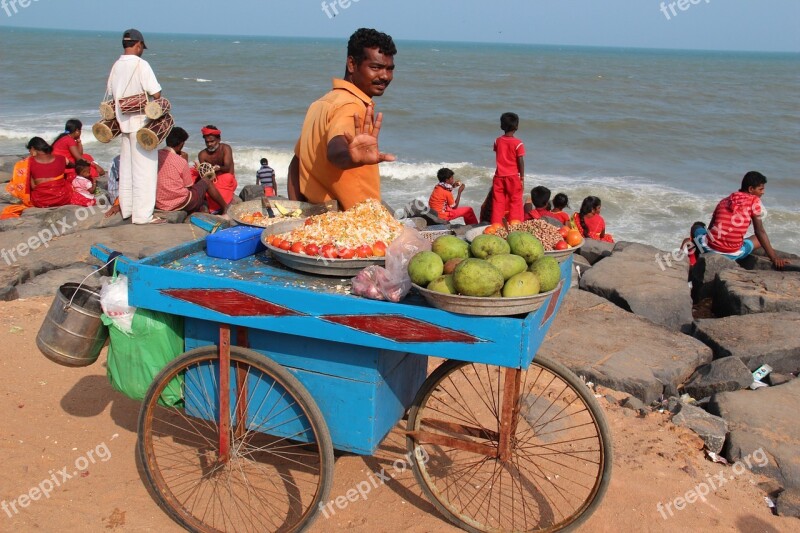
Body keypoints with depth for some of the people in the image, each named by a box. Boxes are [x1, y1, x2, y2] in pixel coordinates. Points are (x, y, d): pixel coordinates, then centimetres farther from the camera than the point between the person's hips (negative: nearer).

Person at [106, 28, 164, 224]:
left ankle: (127, 209, 23)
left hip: (123, 122, 7)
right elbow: (156, 94, -18)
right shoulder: (141, 65, -13)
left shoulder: (116, 66, 7)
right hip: (142, 122, -7)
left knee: (126, 167, 15)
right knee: (144, 169, -4)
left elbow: (113, 96, 13)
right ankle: (142, 214, -3)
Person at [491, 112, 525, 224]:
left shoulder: (497, 141, 1)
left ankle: (495, 225, 5)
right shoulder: (518, 143, -9)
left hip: (499, 176, 3)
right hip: (513, 177, -3)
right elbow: (521, 162, -7)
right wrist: (522, 177, -2)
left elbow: (499, 157, 9)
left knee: (498, 202, 6)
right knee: (515, 202, 5)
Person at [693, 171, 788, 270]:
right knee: (759, 239, 26)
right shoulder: (754, 201, 2)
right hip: (732, 254, -3)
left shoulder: (724, 201, 16)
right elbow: (760, 232, -4)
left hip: (710, 248, 3)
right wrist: (774, 258, -4)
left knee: (698, 228, 35)